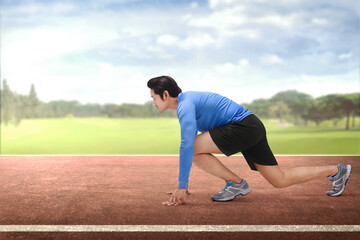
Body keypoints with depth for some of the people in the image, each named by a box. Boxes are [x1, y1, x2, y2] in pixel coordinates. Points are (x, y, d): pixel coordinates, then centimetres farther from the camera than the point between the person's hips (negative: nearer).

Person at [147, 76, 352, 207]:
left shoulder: (185, 105, -13)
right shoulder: (187, 103, 18)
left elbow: (187, 145, -25)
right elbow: (189, 142, 24)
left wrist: (181, 187, -22)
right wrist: (183, 182, 25)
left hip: (243, 125, -10)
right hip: (253, 129, 10)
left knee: (194, 148, -16)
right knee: (281, 181, 13)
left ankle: (236, 183, -4)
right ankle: (337, 170, 23)